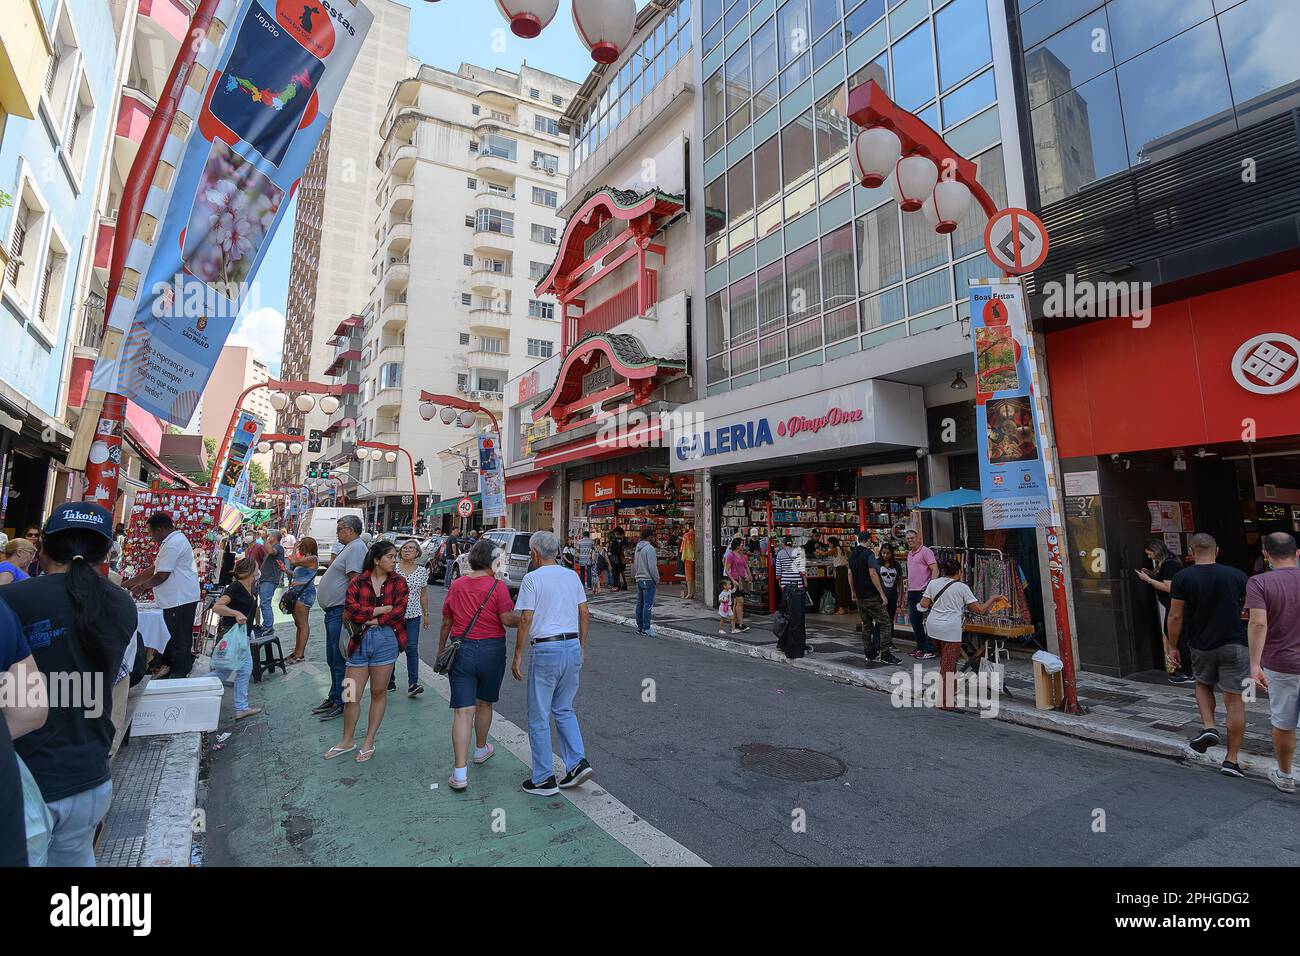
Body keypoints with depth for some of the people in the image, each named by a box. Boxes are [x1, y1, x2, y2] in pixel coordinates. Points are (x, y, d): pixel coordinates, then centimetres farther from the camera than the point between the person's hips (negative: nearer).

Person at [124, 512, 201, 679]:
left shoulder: (173, 544, -16)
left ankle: (179, 676, 3)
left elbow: (161, 576, -14)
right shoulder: (173, 540, 19)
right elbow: (153, 570, 22)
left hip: (180, 600, -11)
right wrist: (127, 584, 21)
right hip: (179, 599, 11)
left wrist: (142, 586, 3)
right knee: (176, 639, 17)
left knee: (179, 641, -3)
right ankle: (171, 672, 26)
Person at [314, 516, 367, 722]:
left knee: (339, 659, -3)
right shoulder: (349, 548, 17)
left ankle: (341, 703, 6)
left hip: (340, 612, -11)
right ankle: (334, 697, 30)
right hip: (333, 611, 11)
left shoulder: (356, 547, -17)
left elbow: (354, 580, -24)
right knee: (332, 659, 19)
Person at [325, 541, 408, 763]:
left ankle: (369, 742, 26)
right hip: (360, 641, 1)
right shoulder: (358, 582, 2)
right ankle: (347, 741, 29)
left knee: (378, 692, 9)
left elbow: (398, 612, -9)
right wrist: (382, 609, -12)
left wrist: (371, 619, -11)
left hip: (386, 639, -1)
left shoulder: (398, 583, 1)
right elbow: (350, 609, -10)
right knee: (351, 694, 7)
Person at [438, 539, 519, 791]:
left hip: (461, 649, 2)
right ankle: (480, 749, 41)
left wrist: (441, 651, 20)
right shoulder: (497, 586, -10)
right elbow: (508, 619, -17)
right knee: (484, 704, 20)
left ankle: (460, 772, -2)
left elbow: (446, 623, 9)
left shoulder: (456, 585, 3)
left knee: (463, 710, 1)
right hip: (491, 650, -2)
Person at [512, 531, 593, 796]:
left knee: (539, 717, 8)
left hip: (545, 650, -6)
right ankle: (578, 762, 11)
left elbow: (525, 620, -11)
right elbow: (584, 614, 11)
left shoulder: (532, 578, -8)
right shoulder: (572, 576, 9)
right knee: (564, 709, 21)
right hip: (572, 646, 6)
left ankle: (544, 779, 15)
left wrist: (517, 657, -4)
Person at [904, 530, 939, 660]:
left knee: (927, 621, -4)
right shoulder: (909, 554, 17)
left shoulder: (925, 551, -9)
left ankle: (929, 651, 1)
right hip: (912, 592, 9)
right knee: (914, 620, 13)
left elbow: (935, 570, -16)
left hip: (923, 591, -9)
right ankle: (920, 647, 24)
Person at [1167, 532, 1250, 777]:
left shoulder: (1182, 578, -6)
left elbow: (1176, 616, -5)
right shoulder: (1237, 575, -4)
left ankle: (1208, 727, 6)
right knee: (1234, 699, 5)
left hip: (1201, 645, 0)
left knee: (1203, 685, 26)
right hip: (1234, 644, 0)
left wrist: (1173, 647, 5)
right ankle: (1231, 760, 8)